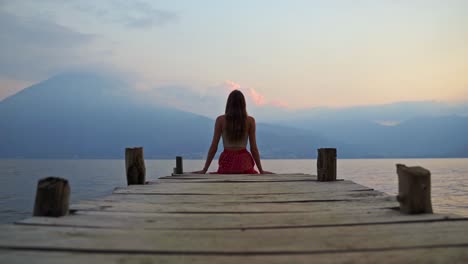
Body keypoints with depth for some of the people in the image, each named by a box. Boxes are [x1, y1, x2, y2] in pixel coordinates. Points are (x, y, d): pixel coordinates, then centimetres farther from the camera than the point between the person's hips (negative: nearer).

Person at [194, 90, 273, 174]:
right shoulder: (250, 120, 0)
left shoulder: (220, 120, -1)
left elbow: (214, 147, -1)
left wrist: (204, 170, 6)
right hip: (244, 161, 0)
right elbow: (253, 148, 1)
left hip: (227, 162, 0)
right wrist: (261, 171, 10)